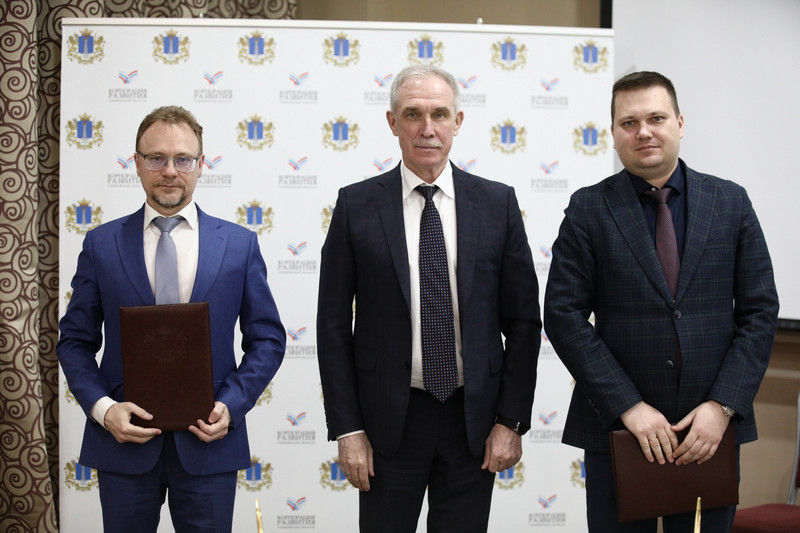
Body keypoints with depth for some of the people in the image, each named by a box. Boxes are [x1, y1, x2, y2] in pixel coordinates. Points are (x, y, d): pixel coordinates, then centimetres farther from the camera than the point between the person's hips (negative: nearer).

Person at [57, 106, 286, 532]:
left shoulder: (240, 244, 3)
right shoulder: (102, 245, 3)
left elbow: (267, 339, 6)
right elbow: (75, 341, 5)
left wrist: (231, 404, -9)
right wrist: (103, 408, -10)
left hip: (208, 440, 0)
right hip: (124, 439, 0)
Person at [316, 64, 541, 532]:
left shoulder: (497, 203, 2)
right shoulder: (357, 205, -1)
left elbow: (524, 320, 3)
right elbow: (334, 324, 0)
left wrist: (511, 422, -2)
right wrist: (347, 429, -5)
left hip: (474, 419, 1)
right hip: (390, 419, -1)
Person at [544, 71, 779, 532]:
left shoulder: (731, 202, 4)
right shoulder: (589, 209, -1)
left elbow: (760, 310, 2)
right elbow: (564, 315, -6)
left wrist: (723, 406, -9)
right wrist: (629, 407, -13)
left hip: (712, 426, 2)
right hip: (616, 426, -1)